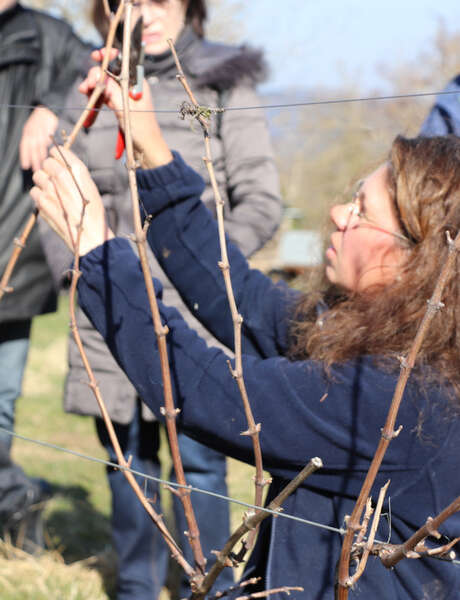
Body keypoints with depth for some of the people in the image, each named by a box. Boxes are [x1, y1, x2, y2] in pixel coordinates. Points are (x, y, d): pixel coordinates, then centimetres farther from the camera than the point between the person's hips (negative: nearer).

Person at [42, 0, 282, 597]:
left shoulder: (224, 88, 0)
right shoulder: (90, 92, 9)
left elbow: (261, 200, 0)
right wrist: (77, 265, 3)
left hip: (194, 313, -3)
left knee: (198, 459, -4)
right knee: (126, 457, 11)